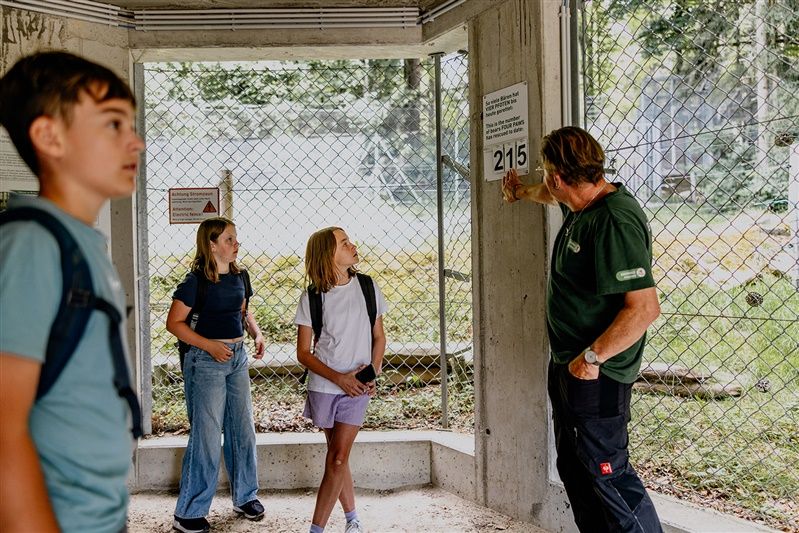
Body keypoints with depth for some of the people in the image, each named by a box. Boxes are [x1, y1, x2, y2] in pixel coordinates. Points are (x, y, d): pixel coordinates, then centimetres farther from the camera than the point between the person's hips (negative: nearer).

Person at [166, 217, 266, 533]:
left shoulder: (238, 276, 7)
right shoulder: (197, 280, -13)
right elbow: (174, 322, -14)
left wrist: (256, 333, 1)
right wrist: (210, 345, -21)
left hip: (237, 357, 7)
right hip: (206, 361, -7)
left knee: (243, 430, 14)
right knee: (206, 436, -3)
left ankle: (245, 497, 31)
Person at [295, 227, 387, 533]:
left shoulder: (368, 288, 0)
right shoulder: (311, 298, -5)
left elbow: (379, 337, 9)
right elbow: (303, 353, -3)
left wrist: (373, 373, -7)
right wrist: (339, 378, -14)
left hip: (358, 387, 0)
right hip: (324, 386, 0)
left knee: (337, 459, -5)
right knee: (338, 457, 10)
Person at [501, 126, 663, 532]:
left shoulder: (615, 222, -24)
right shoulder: (582, 205, 5)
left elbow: (645, 308, -29)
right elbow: (554, 196, 33)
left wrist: (592, 358, -22)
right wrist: (522, 192, 51)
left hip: (596, 375, -10)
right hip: (567, 366, 10)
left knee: (606, 473, -7)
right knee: (573, 468, 17)